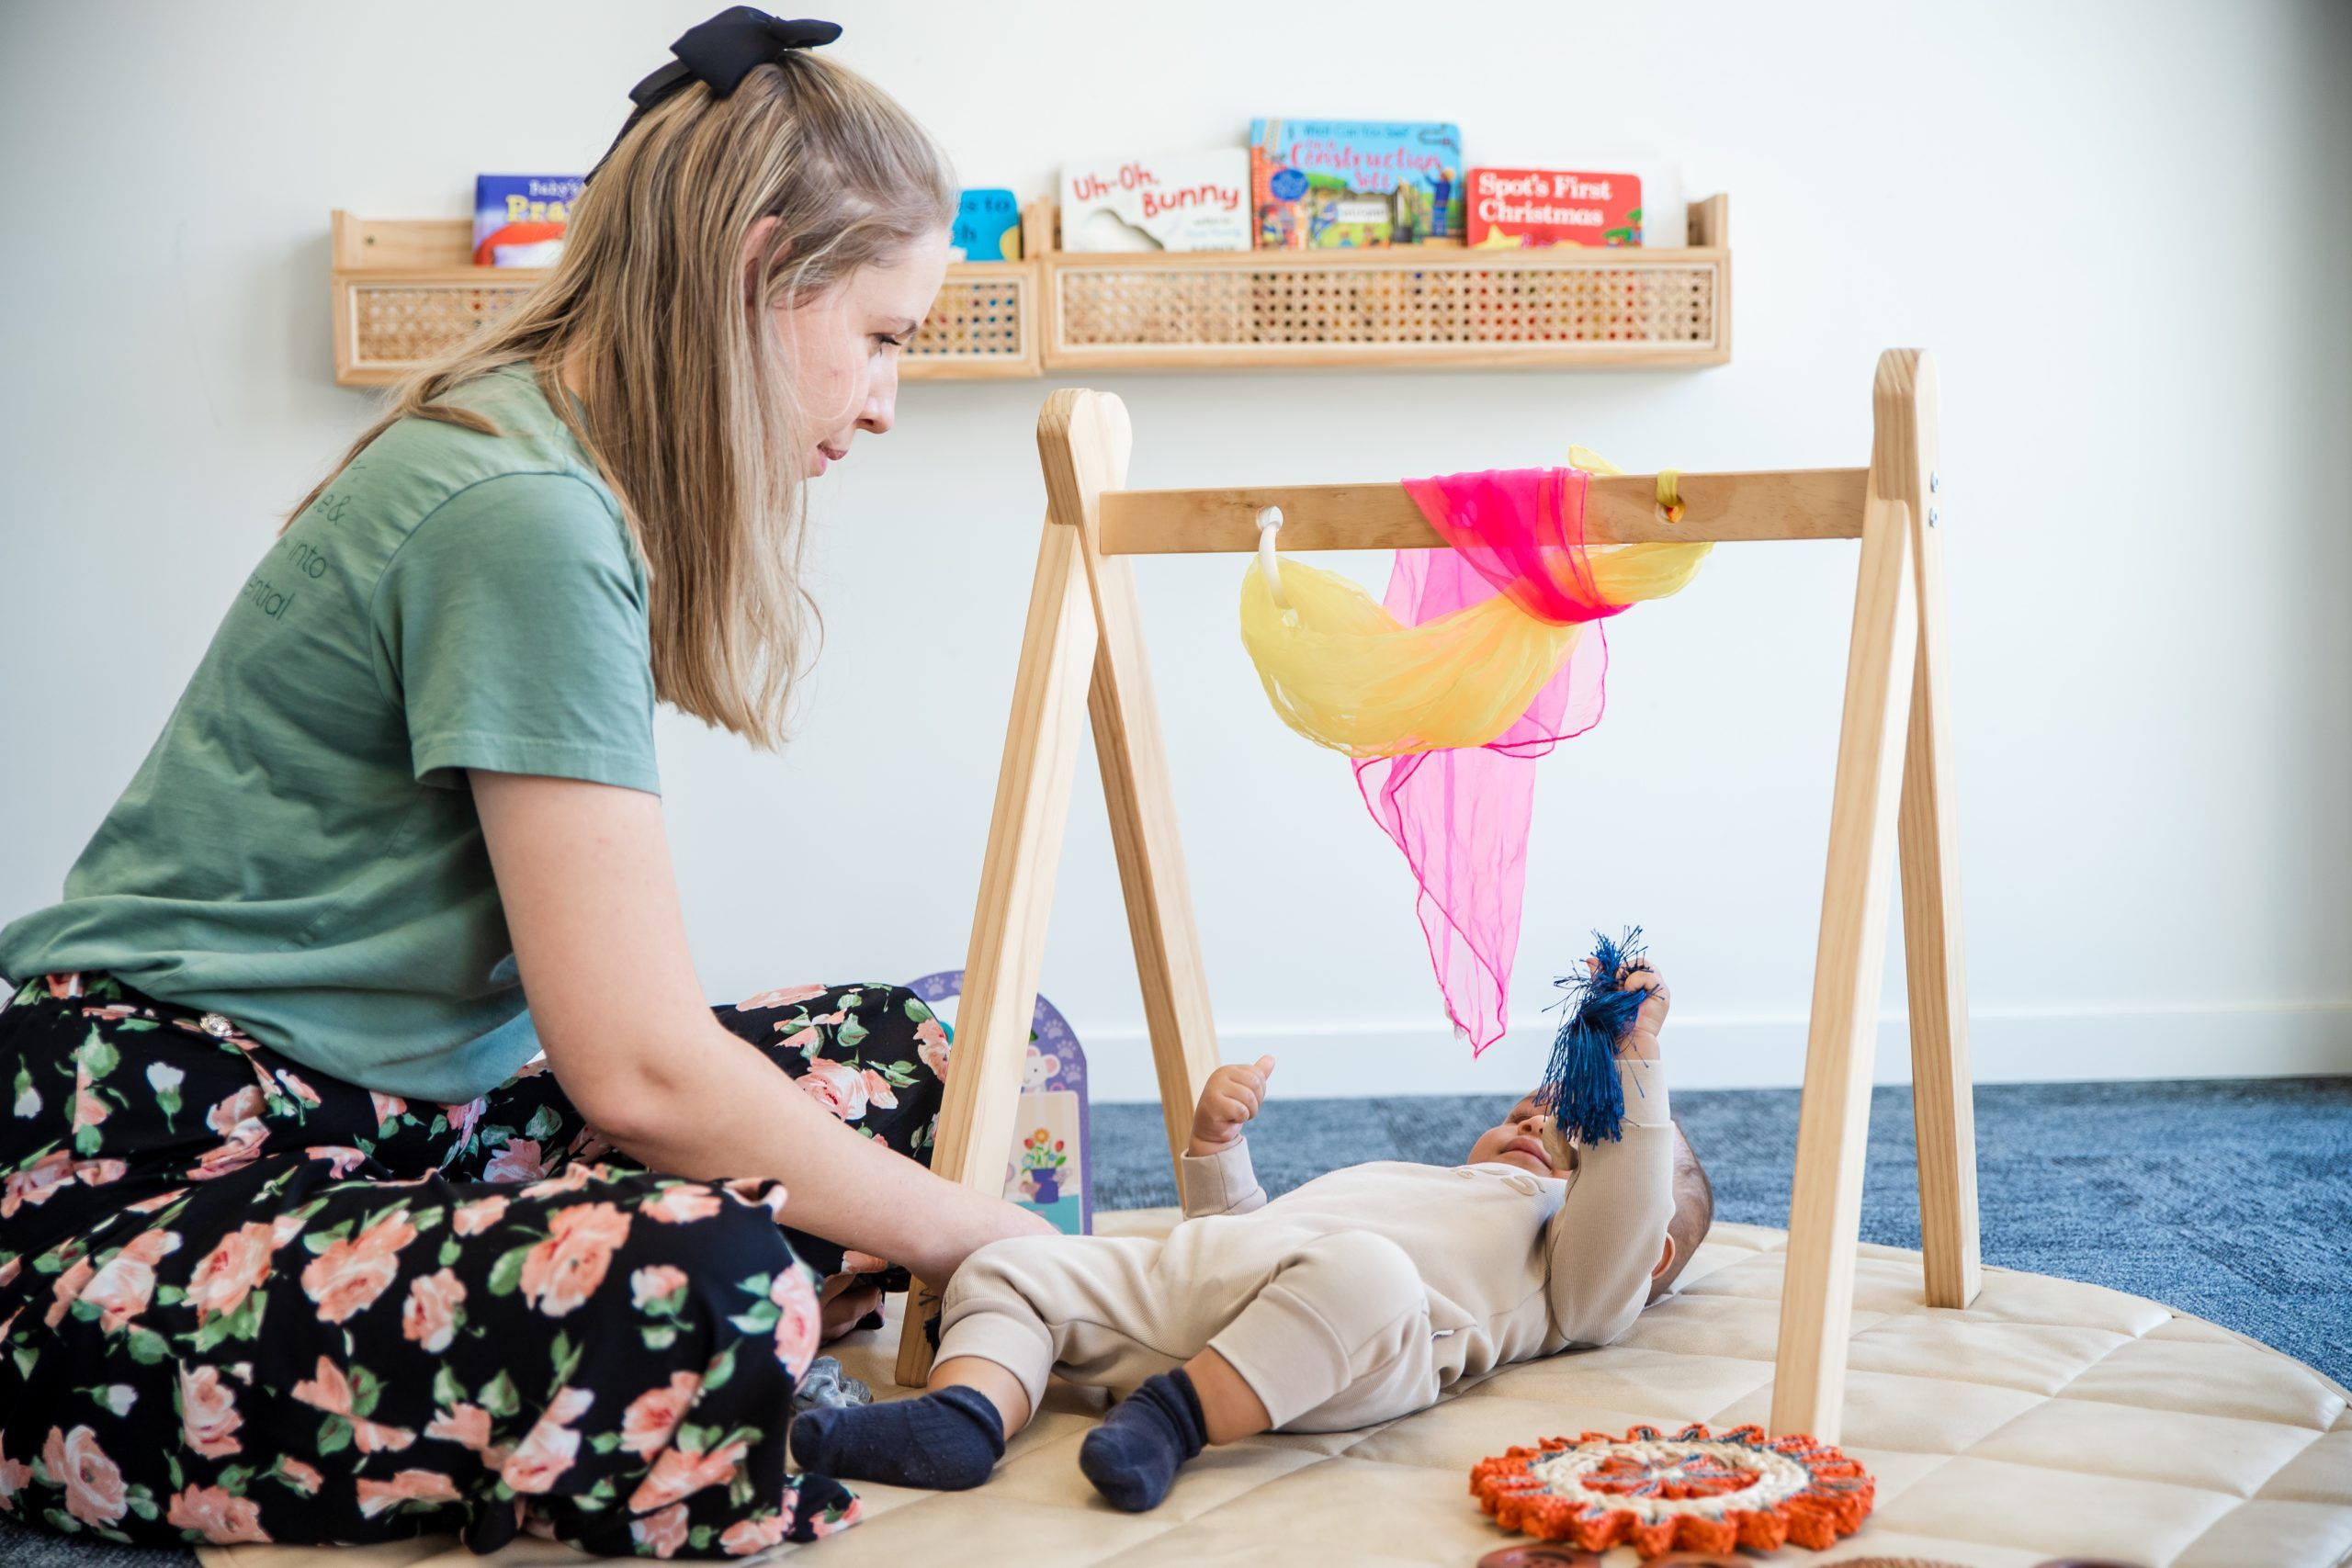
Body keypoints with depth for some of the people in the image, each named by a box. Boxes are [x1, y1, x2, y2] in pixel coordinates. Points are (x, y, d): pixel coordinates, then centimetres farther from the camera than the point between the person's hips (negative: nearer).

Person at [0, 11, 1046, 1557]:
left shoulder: (569, 474, 10)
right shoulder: (524, 515, -20)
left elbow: (612, 1000, 10)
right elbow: (640, 1068, -22)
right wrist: (977, 1235, -11)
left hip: (400, 1110, 10)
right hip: (140, 1156, -9)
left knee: (932, 1057, 5)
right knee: (705, 1310, -35)